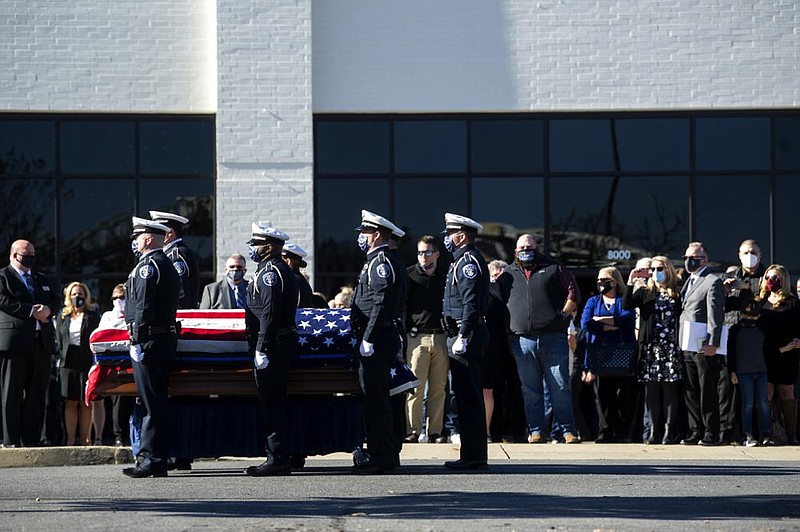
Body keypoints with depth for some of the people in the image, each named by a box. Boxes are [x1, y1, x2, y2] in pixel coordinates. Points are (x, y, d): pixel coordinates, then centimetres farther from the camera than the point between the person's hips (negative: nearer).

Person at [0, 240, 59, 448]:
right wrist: (32, 311, -14)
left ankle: (31, 439, 7)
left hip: (41, 343, 6)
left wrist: (47, 309, -6)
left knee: (36, 393, 4)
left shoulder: (41, 279, 23)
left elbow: (55, 299, 17)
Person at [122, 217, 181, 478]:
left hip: (149, 340, -10)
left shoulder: (147, 265, -12)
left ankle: (152, 459, -8)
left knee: (152, 403, -8)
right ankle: (156, 458, 14)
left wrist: (136, 341, -17)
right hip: (167, 339, 10)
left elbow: (143, 307, -18)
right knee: (158, 400, 11)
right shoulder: (168, 265, 18)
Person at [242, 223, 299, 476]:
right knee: (276, 401, 12)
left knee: (270, 402, -8)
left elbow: (269, 314, -21)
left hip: (271, 345, -10)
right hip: (283, 345, 10)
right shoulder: (283, 271, 19)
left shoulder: (269, 272, -13)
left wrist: (261, 349, -22)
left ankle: (277, 459, -7)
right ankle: (280, 459, 15)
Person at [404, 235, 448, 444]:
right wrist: (403, 332, -7)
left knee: (439, 388, 4)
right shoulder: (409, 275, 5)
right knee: (416, 386, -7)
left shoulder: (445, 276, 13)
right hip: (417, 337, -3)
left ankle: (435, 431, 9)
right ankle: (412, 431, -3)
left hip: (441, 338, 3)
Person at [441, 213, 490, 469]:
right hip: (462, 335, 11)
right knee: (469, 396, 12)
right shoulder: (466, 261, 20)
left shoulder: (467, 261, -12)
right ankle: (474, 454, 16)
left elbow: (471, 303, -20)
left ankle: (473, 455, -7)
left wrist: (462, 337, -23)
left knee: (468, 397, -8)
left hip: (466, 335, -11)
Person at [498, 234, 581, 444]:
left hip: (553, 338, -2)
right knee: (530, 390, 4)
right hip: (522, 341, 2)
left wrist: (564, 314, -4)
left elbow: (573, 292, 6)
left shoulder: (553, 269, 9)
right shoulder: (508, 275, 16)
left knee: (560, 387, -3)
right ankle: (536, 431, 9)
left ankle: (568, 431, 2)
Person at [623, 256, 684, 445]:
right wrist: (630, 284, -11)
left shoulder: (677, 294, 7)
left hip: (671, 348, -2)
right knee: (651, 390, 0)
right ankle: (654, 431, 4)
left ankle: (670, 431, -2)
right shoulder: (645, 292, 12)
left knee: (670, 390, -4)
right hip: (650, 347, 2)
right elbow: (626, 305, -3)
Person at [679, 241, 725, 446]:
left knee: (708, 393, -3)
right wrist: (681, 343, 14)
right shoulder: (688, 282, 19)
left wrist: (712, 344, -19)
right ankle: (695, 432, 15)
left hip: (704, 347, -8)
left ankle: (711, 434, 1)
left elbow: (716, 315, -13)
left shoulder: (713, 282, -7)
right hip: (687, 347, 8)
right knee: (691, 393, 10)